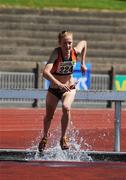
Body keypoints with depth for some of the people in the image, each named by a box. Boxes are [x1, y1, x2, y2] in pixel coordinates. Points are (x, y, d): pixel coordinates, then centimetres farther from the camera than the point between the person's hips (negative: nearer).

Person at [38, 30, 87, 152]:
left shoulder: (75, 51, -17)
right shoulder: (56, 52, -29)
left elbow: (84, 43, 10)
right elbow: (45, 72, -44)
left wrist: (83, 63, 7)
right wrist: (59, 84, -56)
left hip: (69, 88, 1)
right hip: (54, 88, -1)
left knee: (66, 108, -28)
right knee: (49, 115, 14)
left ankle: (63, 138, -12)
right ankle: (45, 137, 46)